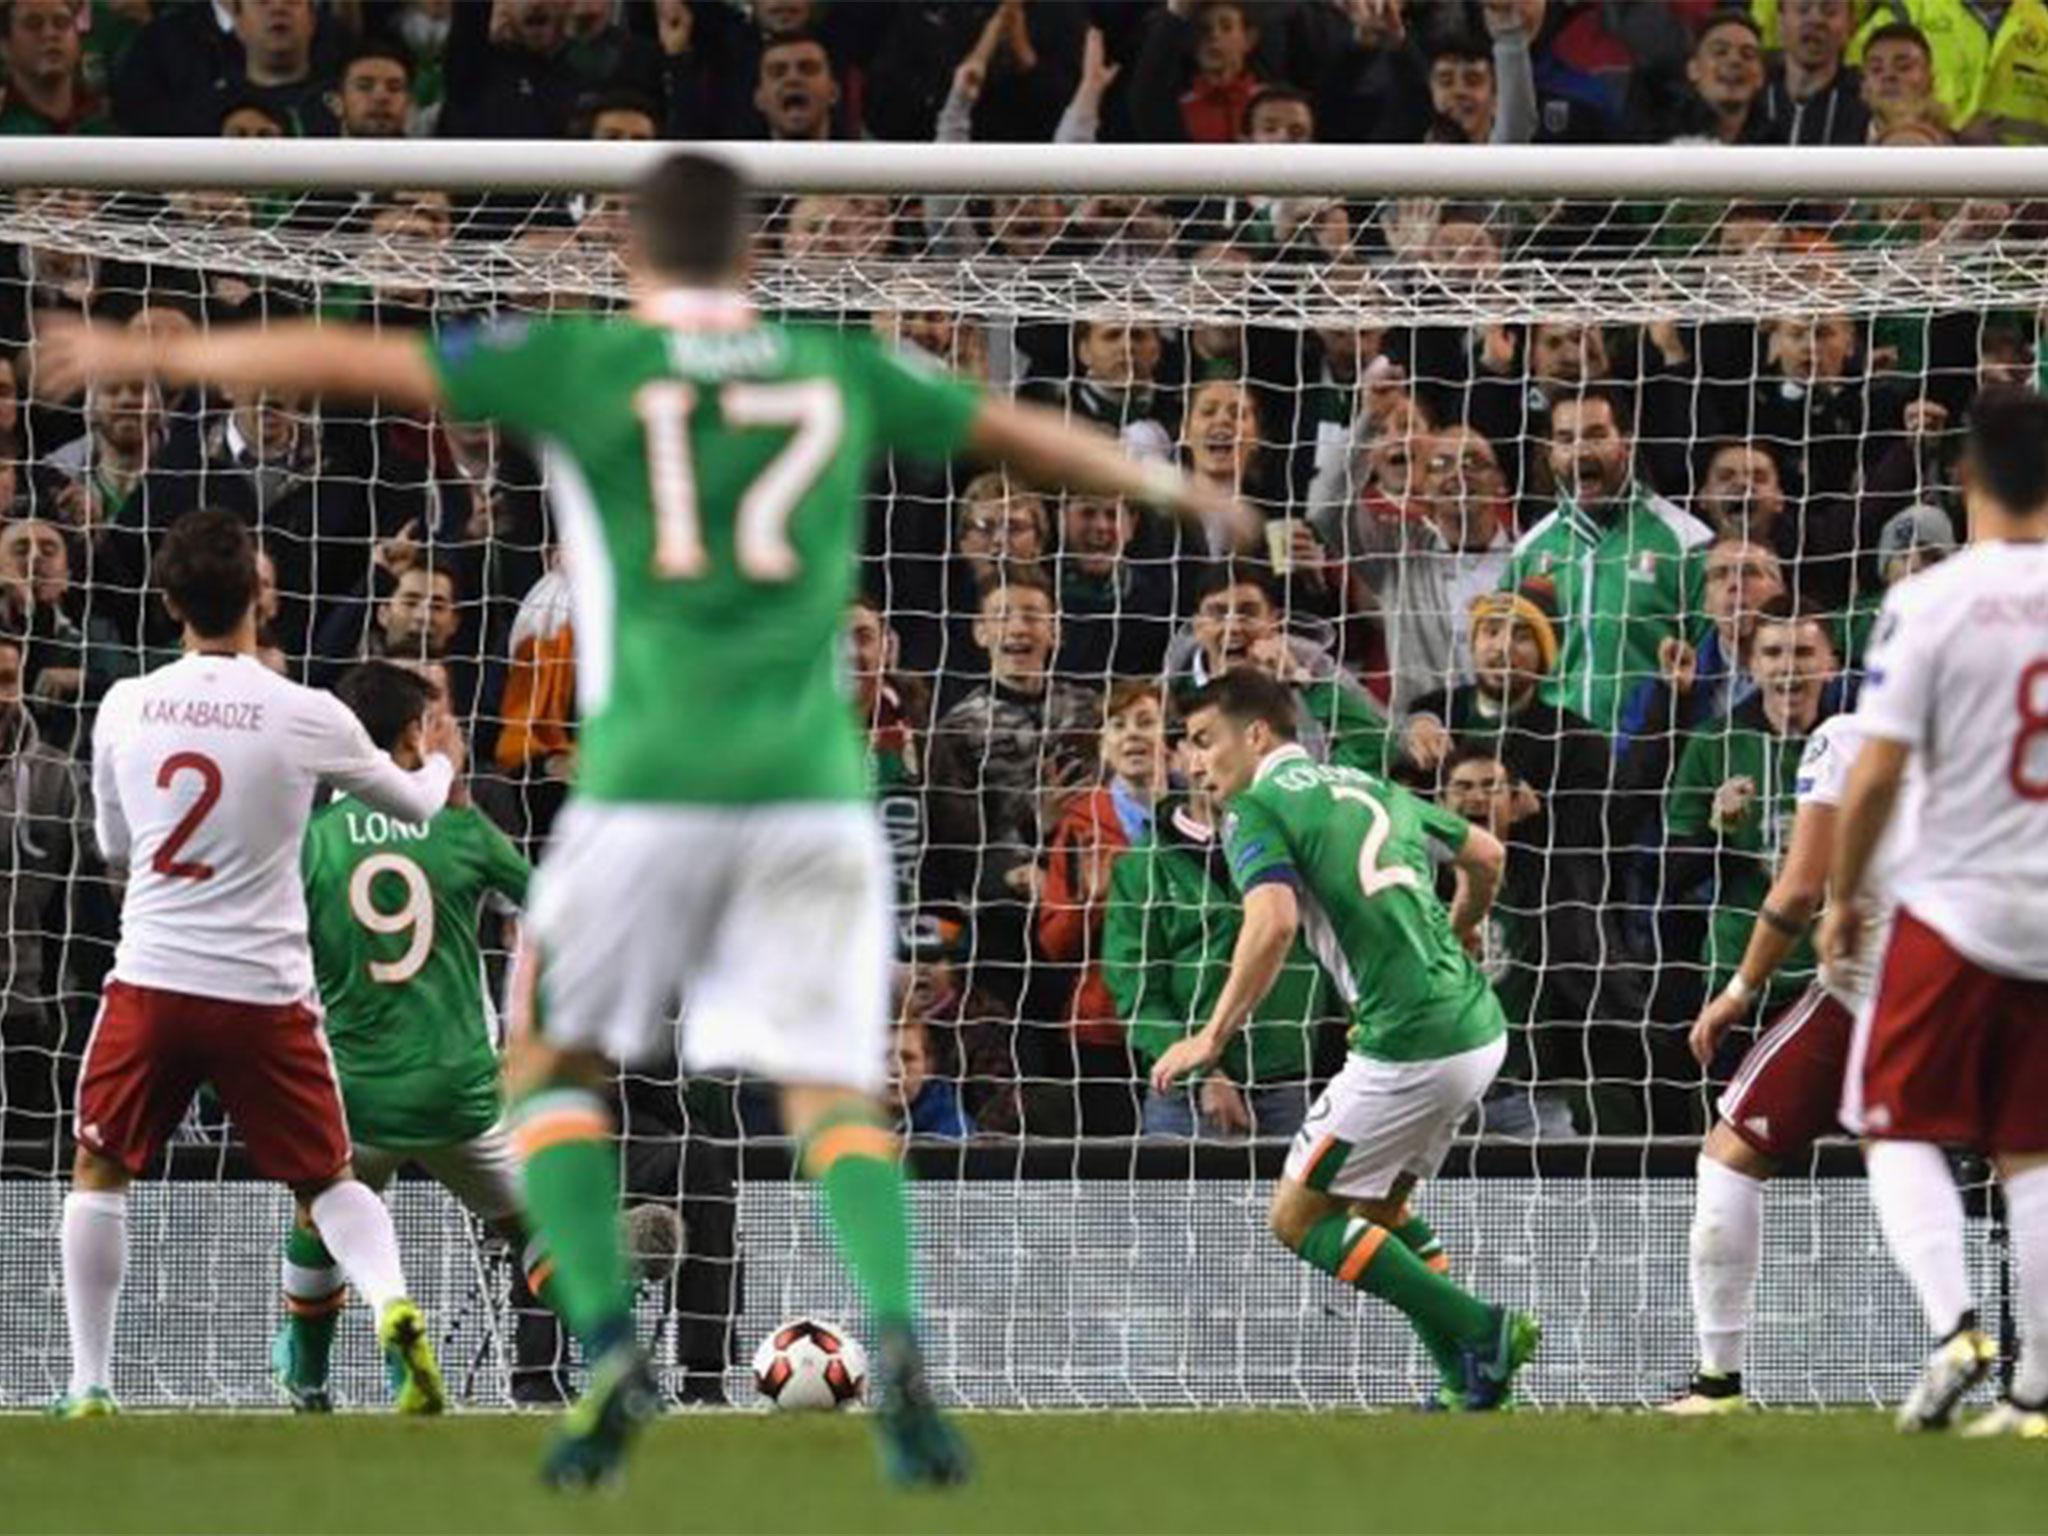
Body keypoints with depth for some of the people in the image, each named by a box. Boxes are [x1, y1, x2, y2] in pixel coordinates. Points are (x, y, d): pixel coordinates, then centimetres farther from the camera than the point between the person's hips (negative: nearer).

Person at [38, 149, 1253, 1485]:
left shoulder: (588, 363, 4)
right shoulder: (841, 372, 12)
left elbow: (348, 362, 5)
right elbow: (1022, 434, 24)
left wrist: (148, 357, 16)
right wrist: (1176, 491, 42)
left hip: (647, 785, -2)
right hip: (812, 785, 2)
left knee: (558, 1067, 14)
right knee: (834, 1098, 3)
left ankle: (610, 1347, -7)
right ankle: (896, 1338, -25)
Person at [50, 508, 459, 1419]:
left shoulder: (124, 708, -2)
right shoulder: (308, 718, -7)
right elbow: (415, 805, 11)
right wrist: (440, 762, 35)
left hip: (150, 979, 0)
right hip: (264, 992, 0)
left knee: (99, 1174, 17)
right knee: (327, 1181, 12)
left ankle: (88, 1386, 10)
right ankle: (394, 1309, -16)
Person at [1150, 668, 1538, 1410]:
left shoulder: (1256, 809, -5)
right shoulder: (1365, 786, 18)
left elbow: (1273, 922, -23)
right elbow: (1486, 855, 28)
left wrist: (1215, 1036, -17)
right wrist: (1458, 932, 48)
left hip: (1409, 1044, -9)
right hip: (1478, 1028, 9)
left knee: (1297, 1218, 3)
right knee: (1376, 1204, 25)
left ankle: (1484, 1335, -5)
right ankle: (1473, 1376, 16)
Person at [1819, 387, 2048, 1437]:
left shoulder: (1932, 601, -12)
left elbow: (1876, 774, -12)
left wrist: (1843, 898, 2)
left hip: (1956, 908, -4)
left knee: (1902, 1131, 8)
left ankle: (1952, 1324, -13)